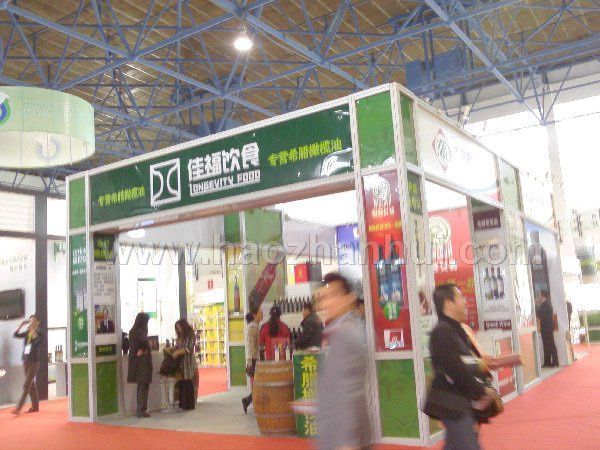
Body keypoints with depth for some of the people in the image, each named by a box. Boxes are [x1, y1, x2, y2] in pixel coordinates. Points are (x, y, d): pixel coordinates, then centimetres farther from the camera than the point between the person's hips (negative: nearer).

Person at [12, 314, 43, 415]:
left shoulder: (39, 334, -8)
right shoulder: (26, 333, 7)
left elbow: (37, 340, -29)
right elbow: (15, 335, -4)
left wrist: (32, 330, -31)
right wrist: (21, 325, -13)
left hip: (34, 362, -6)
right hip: (25, 361, 6)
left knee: (26, 385, -9)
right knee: (31, 385, 13)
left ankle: (18, 408, -11)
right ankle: (35, 406, 22)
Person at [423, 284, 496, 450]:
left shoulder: (457, 330, 13)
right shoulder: (442, 332, -19)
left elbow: (472, 365, 15)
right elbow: (457, 372, -23)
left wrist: (484, 389, 0)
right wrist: (480, 393, -12)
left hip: (462, 401, 10)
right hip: (452, 403, -10)